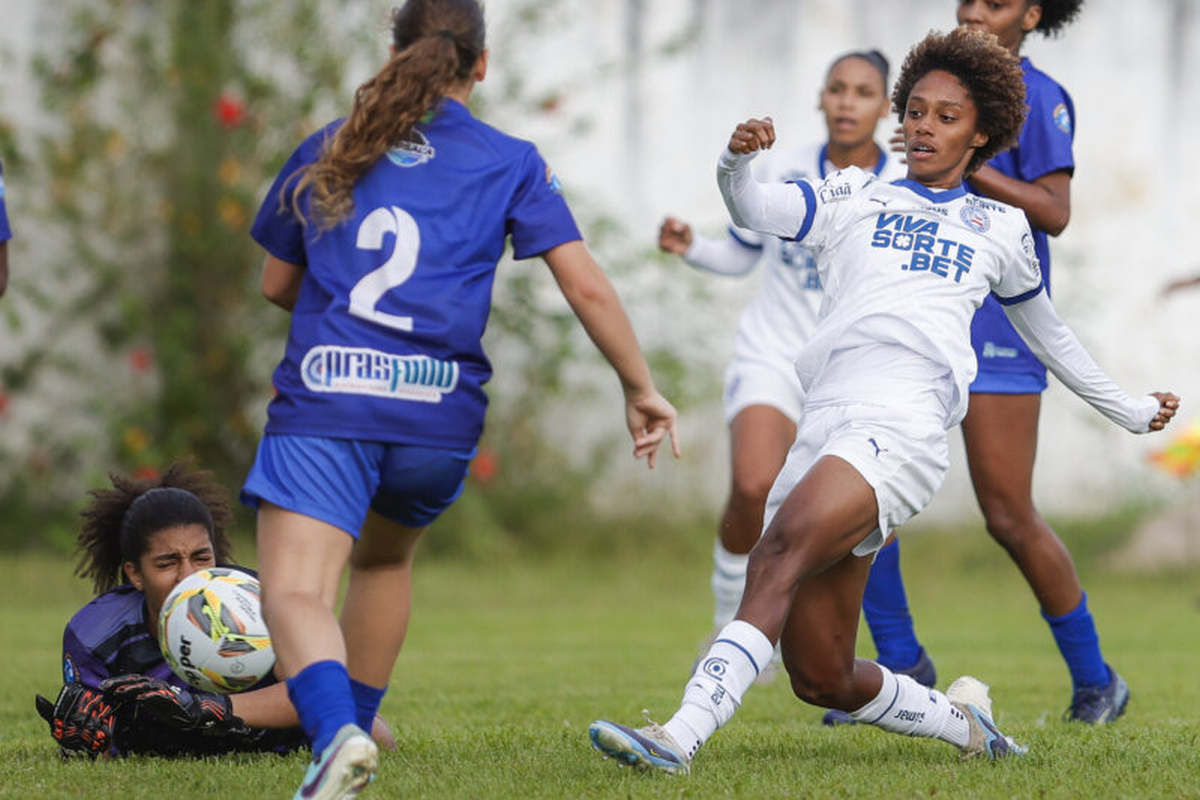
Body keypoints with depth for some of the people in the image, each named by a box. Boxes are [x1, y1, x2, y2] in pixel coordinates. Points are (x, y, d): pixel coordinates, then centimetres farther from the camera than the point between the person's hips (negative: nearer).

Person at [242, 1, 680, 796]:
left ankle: (337, 732, -38)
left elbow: (278, 284, 24)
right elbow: (586, 286, 3)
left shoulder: (326, 151, 15)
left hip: (322, 401, -1)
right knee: (385, 557, 30)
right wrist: (641, 389, 12)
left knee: (295, 596, -11)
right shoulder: (511, 163, 10)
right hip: (440, 410, 2)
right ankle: (354, 728, 33)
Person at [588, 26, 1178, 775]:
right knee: (821, 679, -1)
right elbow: (759, 209, 4)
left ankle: (682, 736, -45)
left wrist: (1132, 412, 46)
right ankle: (963, 720, 26)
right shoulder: (854, 198, 22)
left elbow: (1048, 333, 38)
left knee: (782, 548, -32)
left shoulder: (1002, 228, 22)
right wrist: (738, 164, -19)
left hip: (902, 426, -3)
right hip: (827, 424, 3)